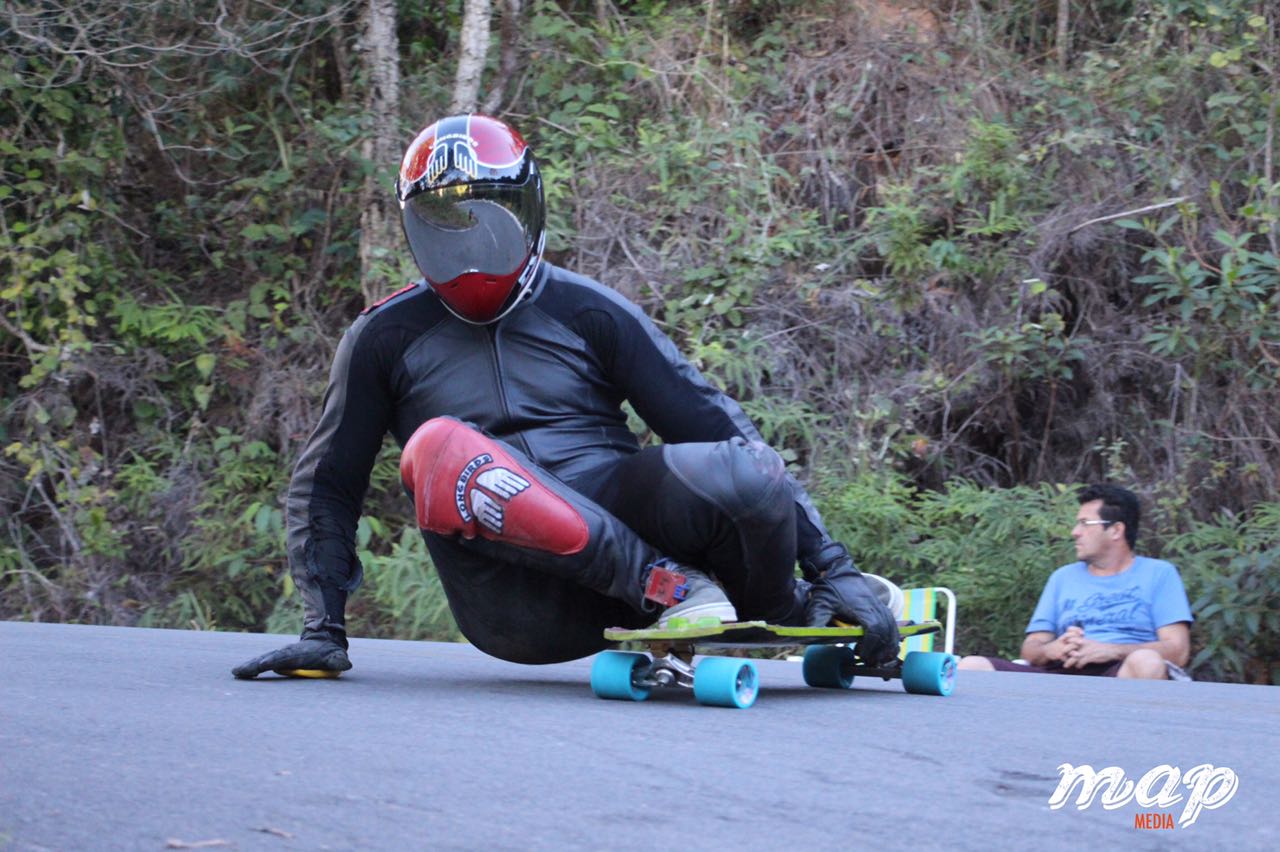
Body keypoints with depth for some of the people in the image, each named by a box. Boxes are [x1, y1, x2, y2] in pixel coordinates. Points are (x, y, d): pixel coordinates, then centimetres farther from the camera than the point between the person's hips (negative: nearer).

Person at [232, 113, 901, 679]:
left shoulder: (586, 313, 9)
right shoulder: (387, 339, 11)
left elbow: (713, 424, 4)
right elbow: (326, 486, 18)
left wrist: (833, 567, -2)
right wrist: (323, 630, 6)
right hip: (514, 613, 0)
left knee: (743, 473, -30)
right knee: (439, 449, -31)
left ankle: (785, 614, 2)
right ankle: (667, 586, -26)